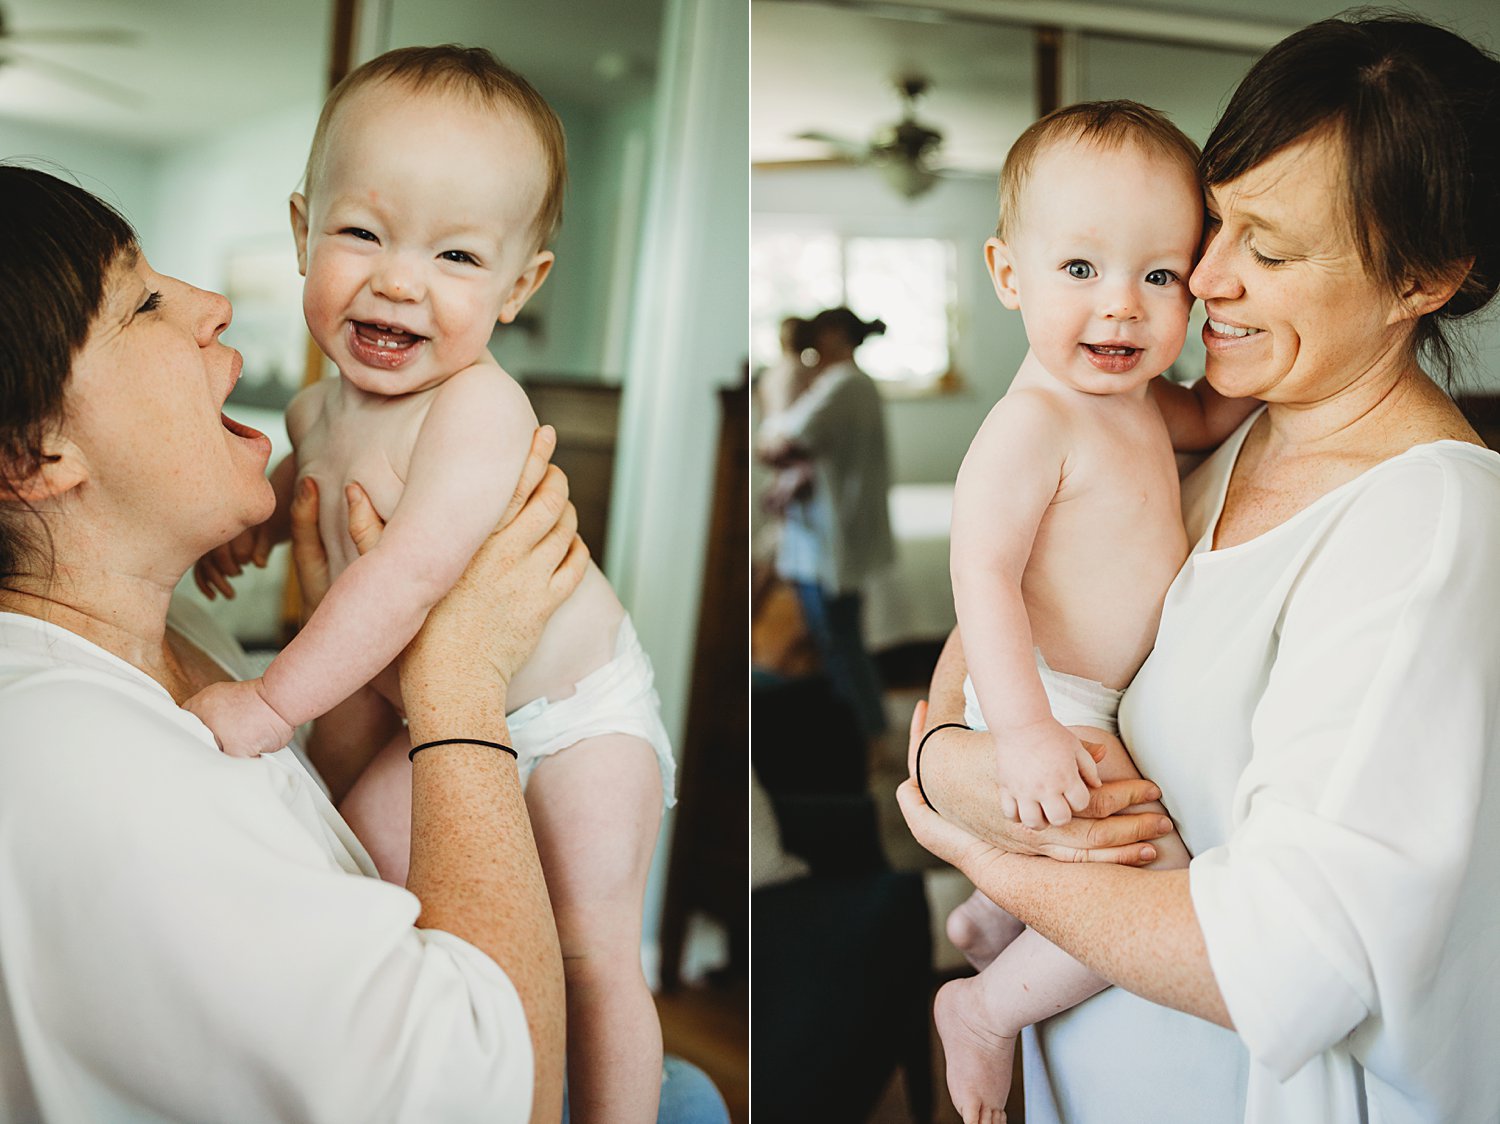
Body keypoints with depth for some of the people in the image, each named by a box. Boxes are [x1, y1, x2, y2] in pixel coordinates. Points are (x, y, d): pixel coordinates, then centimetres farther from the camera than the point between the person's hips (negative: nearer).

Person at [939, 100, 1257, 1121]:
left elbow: (1209, 419, 24)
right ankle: (985, 1009, 10)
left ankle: (988, 920, 56)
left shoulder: (1133, 396, 3)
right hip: (1052, 714, -9)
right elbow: (983, 572, -32)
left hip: (1098, 707, 10)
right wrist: (1026, 730, -39)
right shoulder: (1034, 424, -27)